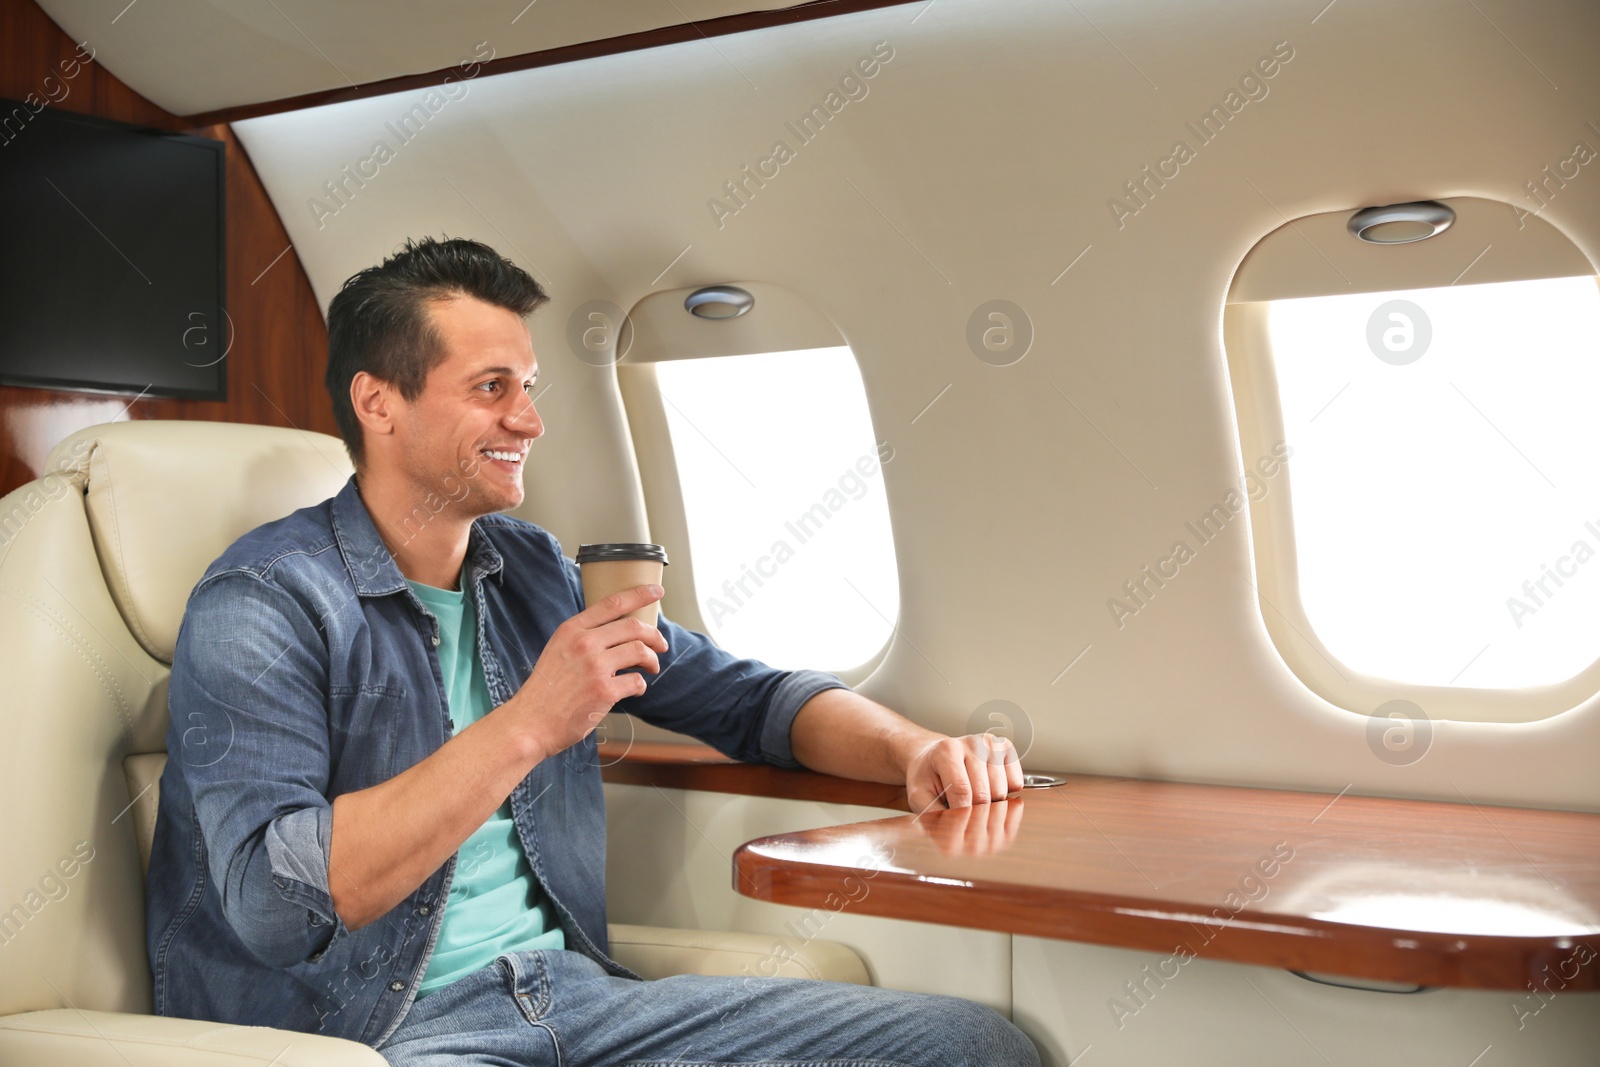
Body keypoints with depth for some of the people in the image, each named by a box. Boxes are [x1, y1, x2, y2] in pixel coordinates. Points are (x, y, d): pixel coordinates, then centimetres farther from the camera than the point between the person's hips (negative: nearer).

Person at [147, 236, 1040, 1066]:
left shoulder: (533, 574, 12)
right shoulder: (263, 604, -8)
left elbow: (745, 695, 20)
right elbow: (269, 901, -21)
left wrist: (916, 751, 1)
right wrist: (526, 727, -22)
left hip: (566, 989, 7)